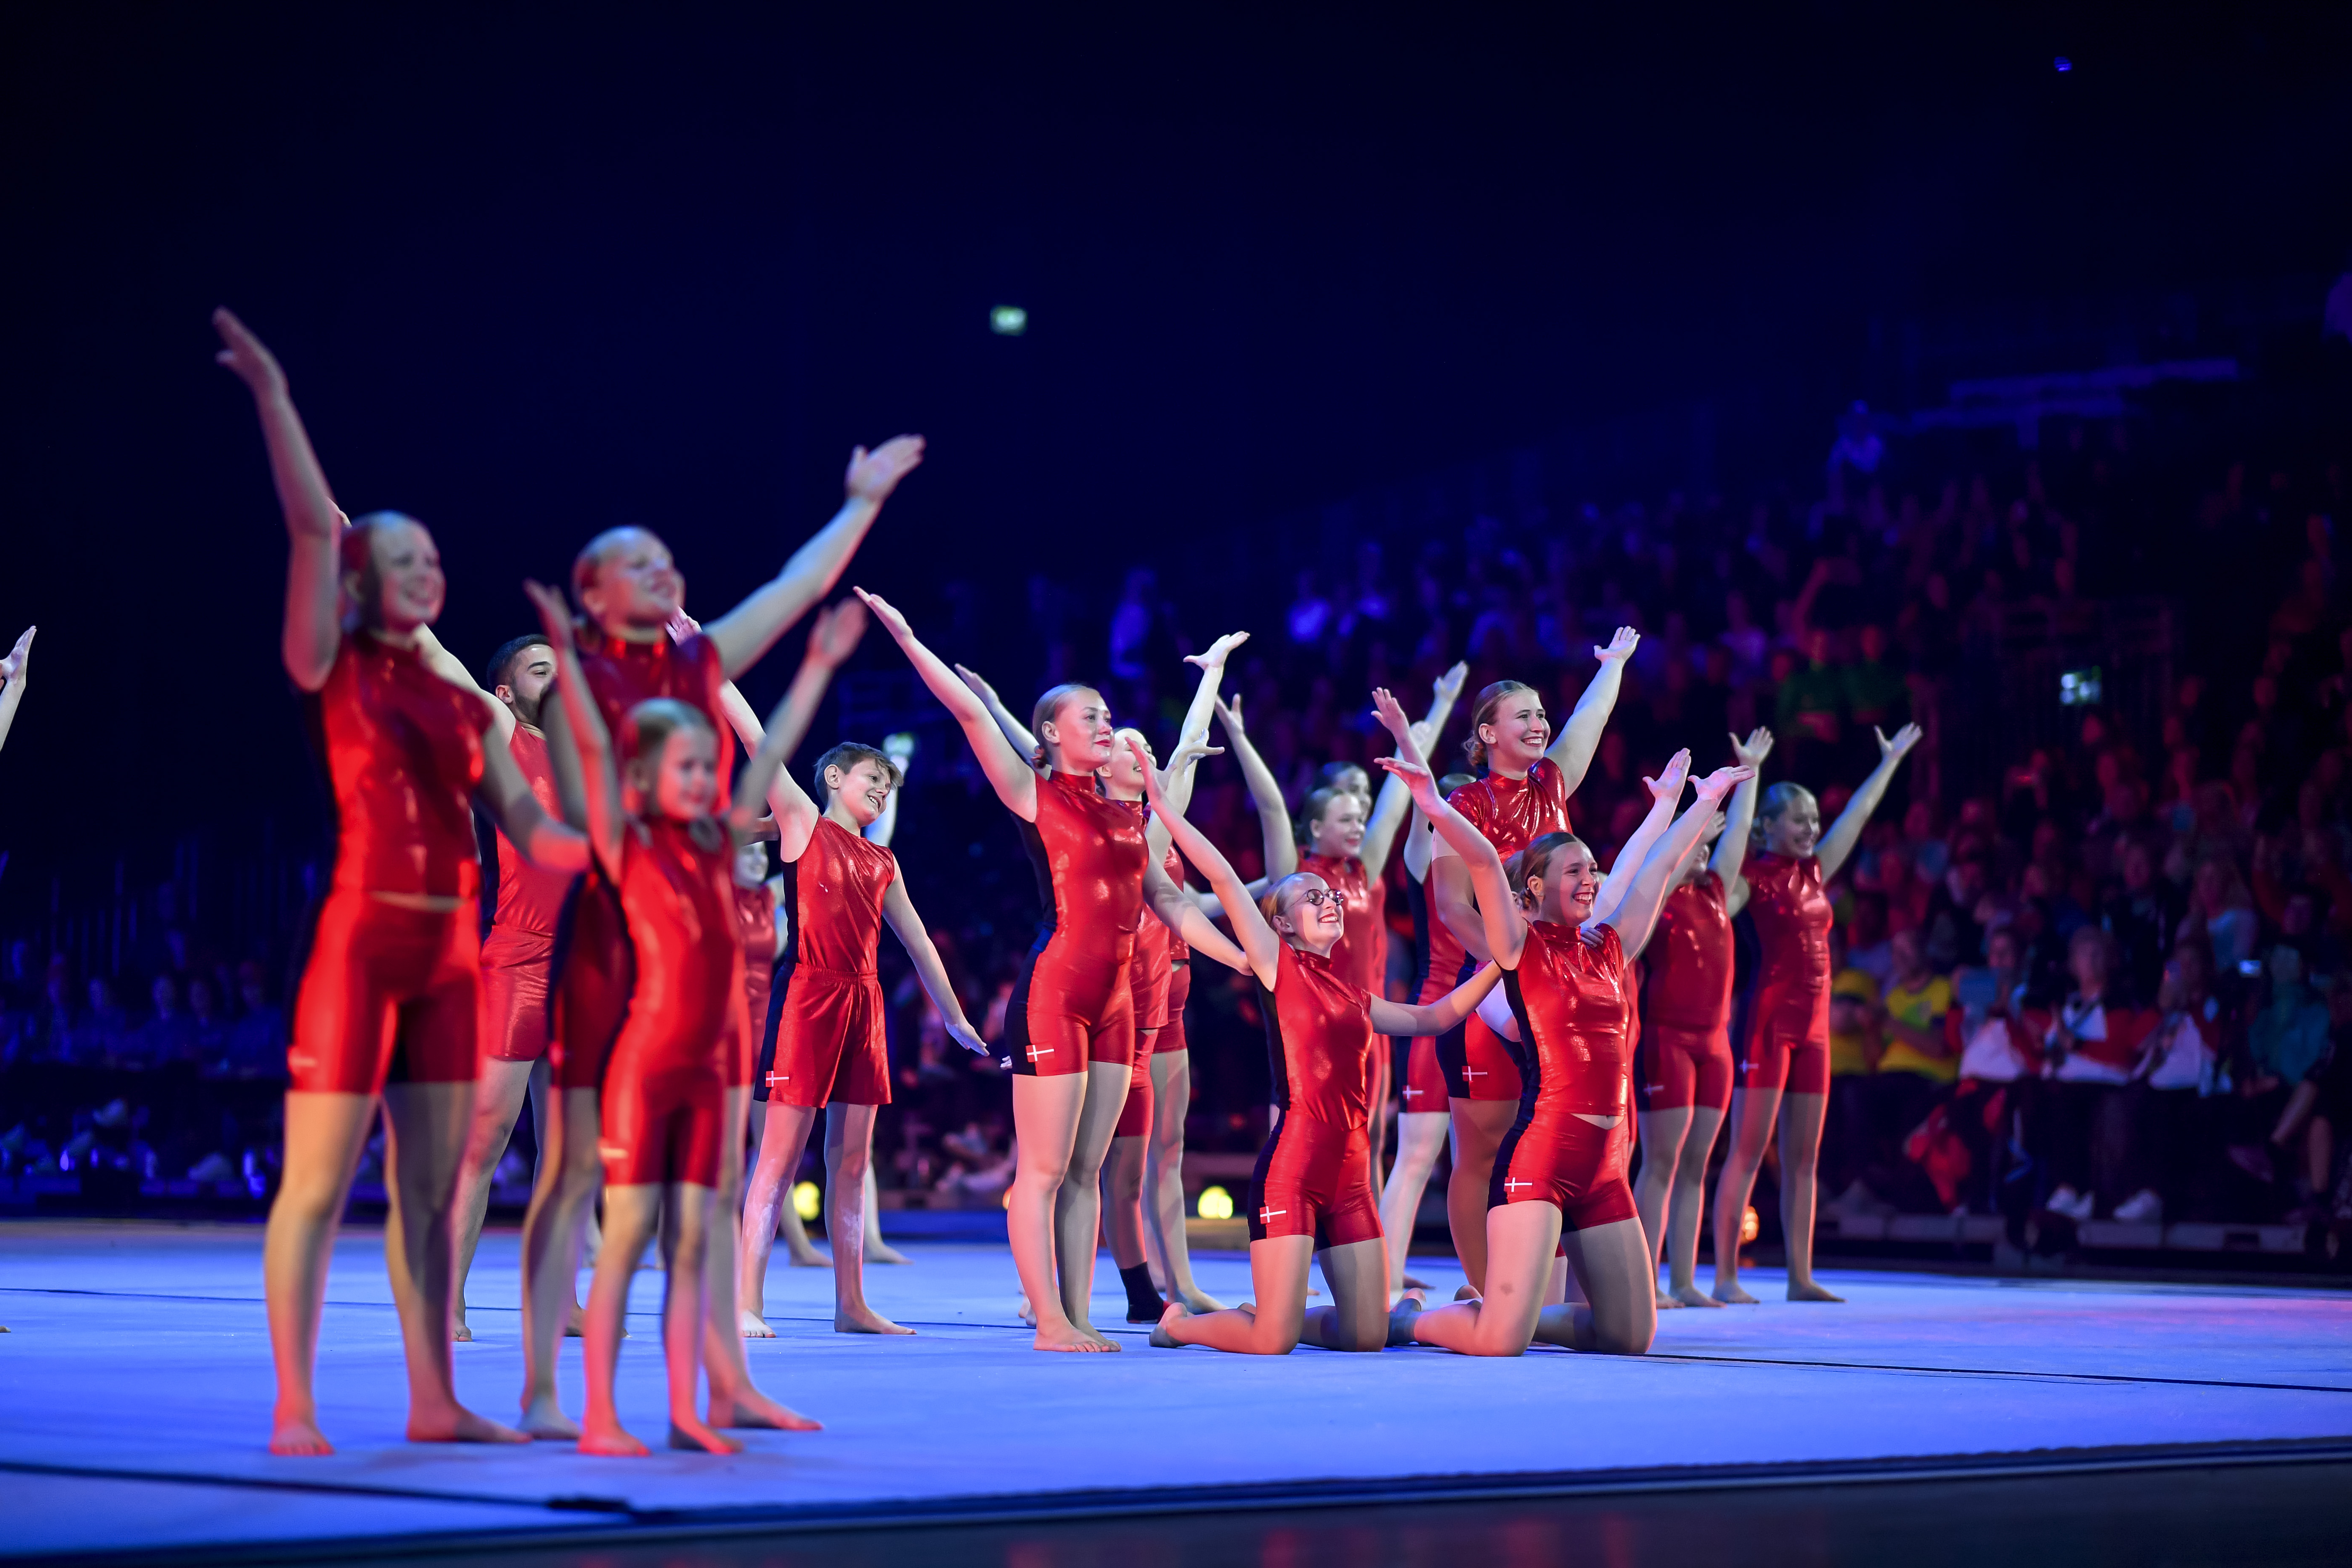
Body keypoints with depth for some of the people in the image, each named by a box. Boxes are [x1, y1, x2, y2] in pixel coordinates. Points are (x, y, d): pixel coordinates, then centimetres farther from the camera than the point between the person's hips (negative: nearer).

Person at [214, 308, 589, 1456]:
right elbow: (312, 526, -11)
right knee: (319, 1181, -5)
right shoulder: (330, 671, 0)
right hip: (359, 937, -6)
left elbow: (534, 832, 10)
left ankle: (434, 1400, 15)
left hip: (450, 951, 6)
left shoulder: (461, 703, 14)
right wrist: (272, 396, -15)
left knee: (431, 1186, 9)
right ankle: (294, 1406, -1)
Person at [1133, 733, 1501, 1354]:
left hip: (1349, 1174, 7)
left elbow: (1432, 1018, 28)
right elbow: (1224, 880, -7)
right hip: (1291, 1164, -6)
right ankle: (1179, 1321, 18)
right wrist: (1164, 808, -10)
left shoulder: (1354, 996, 17)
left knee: (1368, 1335, 3)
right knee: (1272, 1343, -12)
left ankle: (1267, 1316, 29)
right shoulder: (1277, 966, 0)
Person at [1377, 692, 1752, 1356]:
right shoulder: (1521, 947, -1)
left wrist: (1707, 799, 33)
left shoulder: (1611, 947, 14)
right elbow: (1482, 859, -13)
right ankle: (1405, 1318, 15)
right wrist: (1428, 795, -23)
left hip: (1604, 1165, 7)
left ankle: (1518, 1315, 29)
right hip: (1539, 1157, -7)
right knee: (1500, 1343, -15)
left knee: (1630, 1337, 8)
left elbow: (1660, 866, 23)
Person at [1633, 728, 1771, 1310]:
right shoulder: (1655, 897, -2)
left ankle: (1684, 1280, 8)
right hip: (1666, 1038, -7)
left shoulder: (1715, 894, 15)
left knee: (1694, 1167, 7)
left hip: (1713, 1042, 7)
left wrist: (1749, 772, 20)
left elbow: (1737, 832, 19)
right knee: (1661, 1165, -7)